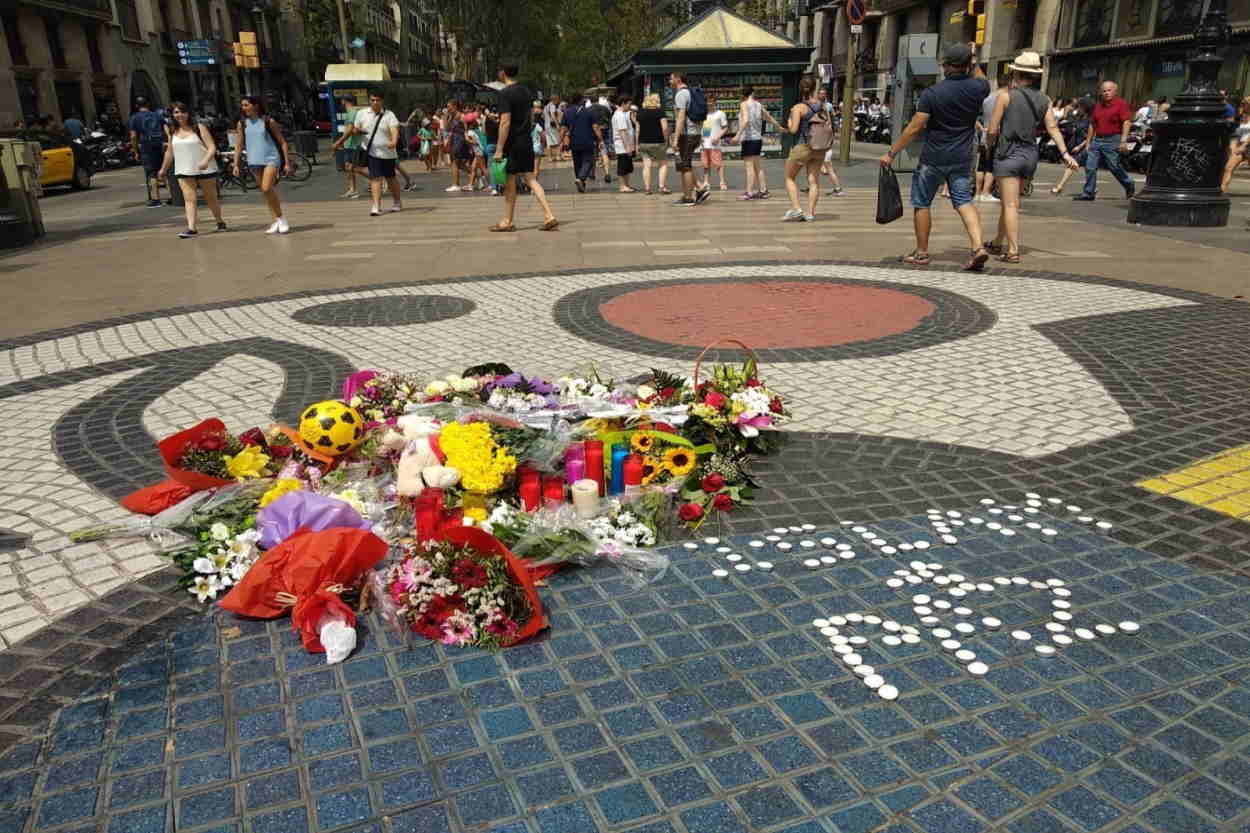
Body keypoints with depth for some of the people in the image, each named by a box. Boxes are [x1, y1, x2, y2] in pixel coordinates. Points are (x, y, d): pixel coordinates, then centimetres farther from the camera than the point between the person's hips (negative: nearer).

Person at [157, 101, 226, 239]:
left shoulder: (199, 128, -5)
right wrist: (164, 169, 25)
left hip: (205, 169, -3)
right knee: (189, 199, -8)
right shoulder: (172, 132, 9)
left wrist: (205, 160, -29)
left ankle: (220, 222, 28)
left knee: (211, 198, 8)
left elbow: (212, 147, -12)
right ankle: (191, 228, -15)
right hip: (183, 171, 3)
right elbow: (169, 152, 20)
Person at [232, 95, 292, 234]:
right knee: (266, 192, 7)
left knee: (267, 189, -20)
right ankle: (277, 222, 15)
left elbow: (282, 142, 0)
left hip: (271, 159, -5)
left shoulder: (268, 121, -3)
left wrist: (287, 163, -3)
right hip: (254, 161, 5)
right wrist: (236, 164, 3)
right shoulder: (242, 124, 7)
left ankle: (281, 219, -5)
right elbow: (239, 146, 10)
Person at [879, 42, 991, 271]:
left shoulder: (932, 93, -13)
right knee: (964, 201, 8)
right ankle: (978, 247, -10)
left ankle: (921, 253, 14)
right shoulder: (975, 88, -2)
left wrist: (891, 153, -8)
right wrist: (975, 61, 27)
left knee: (921, 203, 9)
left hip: (933, 158, -4)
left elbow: (914, 128, -14)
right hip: (962, 158, 4)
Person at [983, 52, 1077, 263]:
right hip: (1030, 155, 6)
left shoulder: (1005, 95, -6)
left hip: (1008, 153, -6)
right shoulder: (1043, 100, 8)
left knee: (1010, 204, -7)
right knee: (1010, 201, 19)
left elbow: (993, 129, -7)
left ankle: (1013, 251, -13)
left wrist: (990, 145, 12)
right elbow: (1053, 128, -2)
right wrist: (1065, 153, -6)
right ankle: (998, 243, 31)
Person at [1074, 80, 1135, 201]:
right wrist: (1088, 142, 16)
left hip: (1112, 141, -6)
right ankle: (1088, 193, 4)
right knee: (1090, 167, -2)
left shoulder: (1121, 104, -4)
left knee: (1115, 167, 0)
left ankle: (1129, 185, 23)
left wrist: (1124, 141, -19)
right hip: (1097, 140, 6)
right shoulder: (1097, 105, 15)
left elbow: (1126, 122, -11)